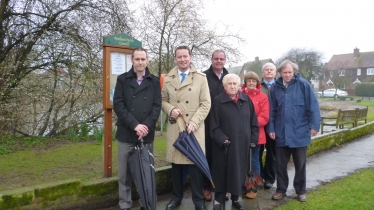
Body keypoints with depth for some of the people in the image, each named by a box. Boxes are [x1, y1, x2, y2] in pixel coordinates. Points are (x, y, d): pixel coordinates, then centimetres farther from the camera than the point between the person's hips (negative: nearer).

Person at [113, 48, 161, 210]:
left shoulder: (154, 81, 10)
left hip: (147, 134, 1)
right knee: (124, 173, 5)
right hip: (126, 133, 0)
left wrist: (146, 126, -12)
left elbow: (157, 106, 2)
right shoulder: (122, 79, 7)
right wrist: (135, 125, -13)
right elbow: (118, 105, -3)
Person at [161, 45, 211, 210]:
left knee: (195, 163, 2)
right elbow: (163, 100, 14)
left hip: (194, 128, -2)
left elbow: (206, 104, -3)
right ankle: (176, 197, 27)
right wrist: (170, 109, -9)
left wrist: (194, 123, -14)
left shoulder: (201, 78, 1)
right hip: (174, 127, 2)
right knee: (176, 163, 10)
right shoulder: (168, 79, 9)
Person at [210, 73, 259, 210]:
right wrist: (222, 139, -15)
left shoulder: (246, 100, 7)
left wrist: (253, 139, 4)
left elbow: (253, 122, 9)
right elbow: (214, 125, -7)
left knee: (239, 170, 12)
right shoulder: (217, 101, -4)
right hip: (224, 144, -3)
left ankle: (236, 197, 29)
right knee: (221, 171, 5)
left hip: (242, 143, 3)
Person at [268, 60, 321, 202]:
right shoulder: (275, 87, 3)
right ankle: (281, 189, 28)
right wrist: (271, 128, 2)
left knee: (300, 164, 12)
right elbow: (272, 110, 6)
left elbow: (313, 106, -8)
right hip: (281, 132, 3)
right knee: (280, 163, 12)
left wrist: (314, 125, -12)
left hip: (300, 132, -2)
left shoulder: (303, 84, -7)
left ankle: (300, 191, 28)